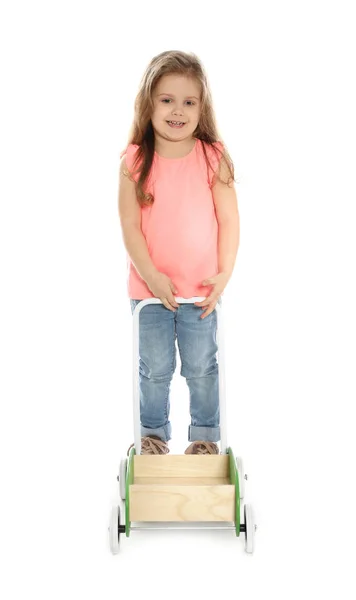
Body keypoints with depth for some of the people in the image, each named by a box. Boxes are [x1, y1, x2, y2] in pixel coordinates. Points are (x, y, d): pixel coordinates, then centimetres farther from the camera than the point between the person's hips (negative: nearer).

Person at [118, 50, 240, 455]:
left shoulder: (214, 158, -9)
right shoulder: (134, 162, -9)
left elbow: (229, 220, -6)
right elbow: (129, 226, -10)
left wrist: (224, 274, -12)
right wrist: (151, 276, -16)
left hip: (201, 288, 0)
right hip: (150, 288, 0)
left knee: (201, 368, 14)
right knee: (155, 368, 15)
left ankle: (205, 436, 34)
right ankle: (153, 433, 36)